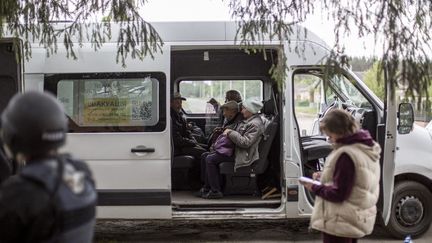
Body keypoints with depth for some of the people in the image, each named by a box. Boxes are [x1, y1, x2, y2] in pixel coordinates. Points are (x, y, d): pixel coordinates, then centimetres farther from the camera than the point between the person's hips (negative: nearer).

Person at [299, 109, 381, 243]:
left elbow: (338, 194, -24)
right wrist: (325, 176, 7)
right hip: (358, 217, 10)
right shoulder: (366, 148, 5)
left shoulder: (346, 155, -26)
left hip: (341, 222, -10)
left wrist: (314, 187, -10)